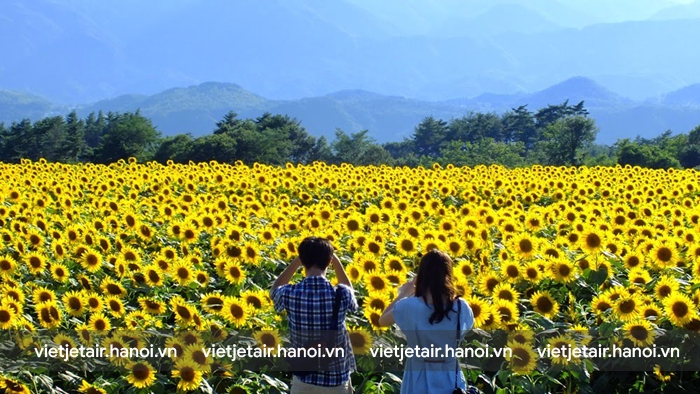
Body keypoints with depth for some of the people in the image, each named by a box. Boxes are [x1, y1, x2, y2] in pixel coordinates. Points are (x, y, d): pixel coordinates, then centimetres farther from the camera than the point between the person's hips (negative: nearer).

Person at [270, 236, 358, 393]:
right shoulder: (341, 295, -16)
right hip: (337, 381, 0)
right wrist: (336, 260, 12)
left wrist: (296, 262, 9)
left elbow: (274, 290, 13)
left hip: (303, 381, 0)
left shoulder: (291, 294, -15)